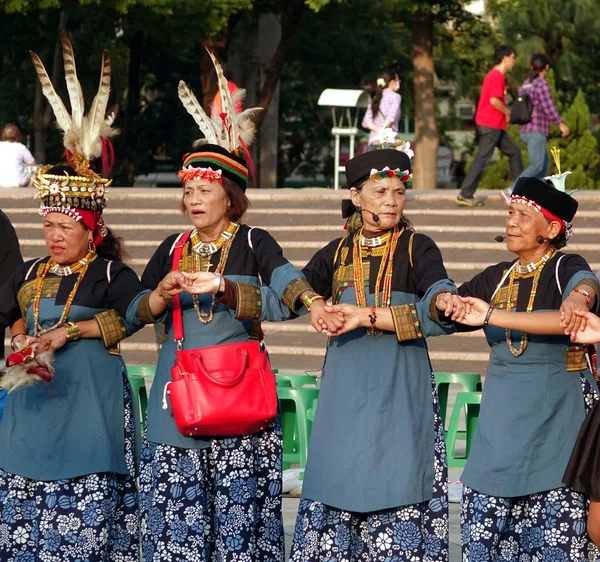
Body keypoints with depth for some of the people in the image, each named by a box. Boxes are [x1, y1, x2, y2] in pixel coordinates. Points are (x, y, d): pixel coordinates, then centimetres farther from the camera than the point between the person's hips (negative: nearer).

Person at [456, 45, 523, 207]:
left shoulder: (495, 75, 17)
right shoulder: (497, 76, -15)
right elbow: (494, 100, -24)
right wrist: (507, 112, -9)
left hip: (496, 126, 11)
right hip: (490, 125, -11)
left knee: (514, 151, 15)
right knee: (482, 159, -9)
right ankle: (465, 195, -7)